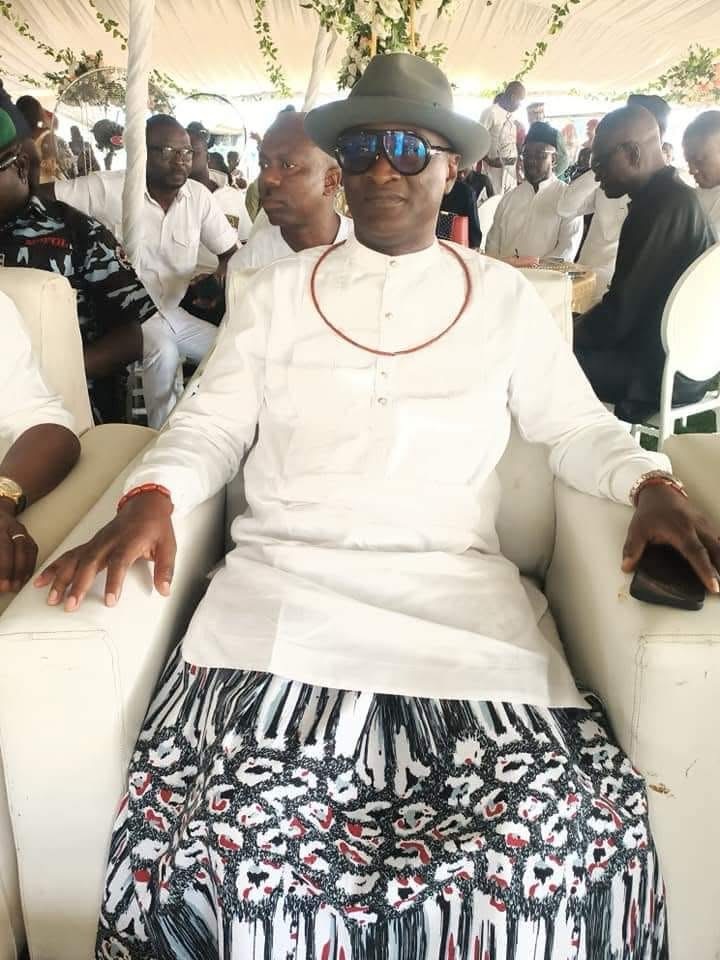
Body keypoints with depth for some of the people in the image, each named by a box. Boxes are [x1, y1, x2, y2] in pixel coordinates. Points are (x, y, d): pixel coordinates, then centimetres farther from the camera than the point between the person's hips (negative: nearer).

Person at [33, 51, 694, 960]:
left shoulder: (504, 298, 14)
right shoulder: (280, 289, 14)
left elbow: (578, 427, 16)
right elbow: (211, 424, 11)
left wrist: (652, 485, -4)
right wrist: (151, 498, -8)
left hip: (459, 587, 1)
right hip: (285, 579, 0)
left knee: (572, 837, -21)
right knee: (241, 834, -25)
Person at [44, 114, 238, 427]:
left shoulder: (199, 195, -2)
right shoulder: (107, 187, -14)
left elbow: (231, 250, 4)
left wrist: (226, 271, -17)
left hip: (173, 311, 6)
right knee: (164, 350, -32)